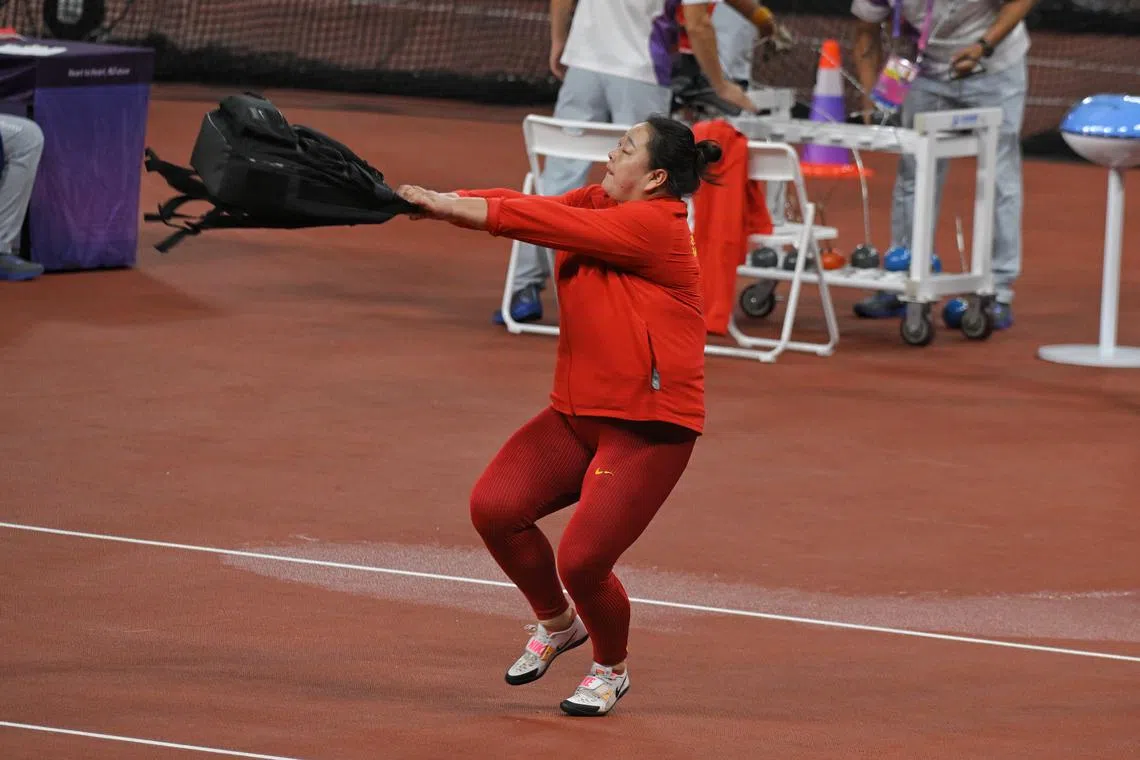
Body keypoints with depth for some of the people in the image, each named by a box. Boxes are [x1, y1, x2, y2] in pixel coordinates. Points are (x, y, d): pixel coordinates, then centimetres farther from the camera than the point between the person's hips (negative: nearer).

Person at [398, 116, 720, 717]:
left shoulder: (653, 224, -17)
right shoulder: (596, 203, 8)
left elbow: (544, 221, -21)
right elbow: (525, 207, -4)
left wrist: (446, 207, -19)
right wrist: (436, 202, -21)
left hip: (648, 426, -8)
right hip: (577, 414, 8)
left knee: (581, 561, -14)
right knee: (494, 508, -8)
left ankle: (611, 669, 18)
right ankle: (557, 623, 19)